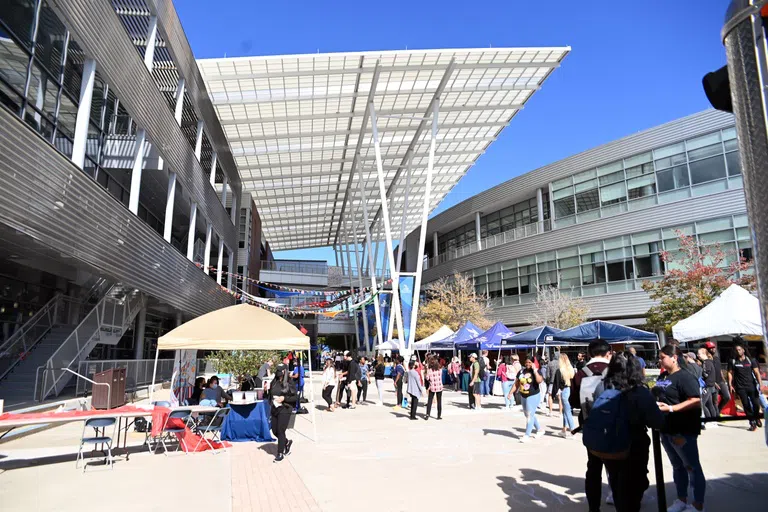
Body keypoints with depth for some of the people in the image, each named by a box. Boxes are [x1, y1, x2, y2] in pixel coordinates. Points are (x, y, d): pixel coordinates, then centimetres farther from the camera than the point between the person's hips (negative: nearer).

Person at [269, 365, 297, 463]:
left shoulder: (289, 383, -8)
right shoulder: (274, 382, 6)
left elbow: (296, 397, -7)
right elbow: (270, 394, 18)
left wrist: (284, 398, -17)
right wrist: (271, 401, 0)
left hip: (284, 410, -6)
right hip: (274, 410, 6)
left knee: (280, 431, -4)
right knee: (275, 431, 10)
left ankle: (281, 453, 12)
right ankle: (287, 442, 36)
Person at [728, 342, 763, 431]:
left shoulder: (751, 360, 2)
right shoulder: (733, 361, 3)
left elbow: (757, 372, 0)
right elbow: (730, 373, 7)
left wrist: (760, 384, -10)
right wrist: (730, 385, 1)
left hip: (751, 386, 0)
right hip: (740, 387, 0)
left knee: (756, 403, 0)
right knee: (746, 405, 0)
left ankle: (756, 418, 28)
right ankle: (752, 423, 11)